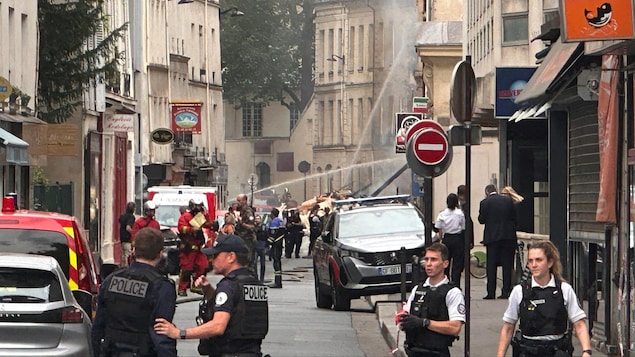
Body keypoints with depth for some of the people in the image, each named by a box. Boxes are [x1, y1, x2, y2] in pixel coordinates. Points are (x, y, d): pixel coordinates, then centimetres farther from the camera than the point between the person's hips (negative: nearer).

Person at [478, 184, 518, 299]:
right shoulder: (508, 200, 5)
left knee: (491, 265, 2)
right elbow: (514, 217, 8)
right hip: (508, 237, 2)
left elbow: (481, 220, -2)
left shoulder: (485, 203, -4)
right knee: (507, 265, 6)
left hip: (492, 237, -2)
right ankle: (506, 291, 4)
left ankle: (491, 293, -3)